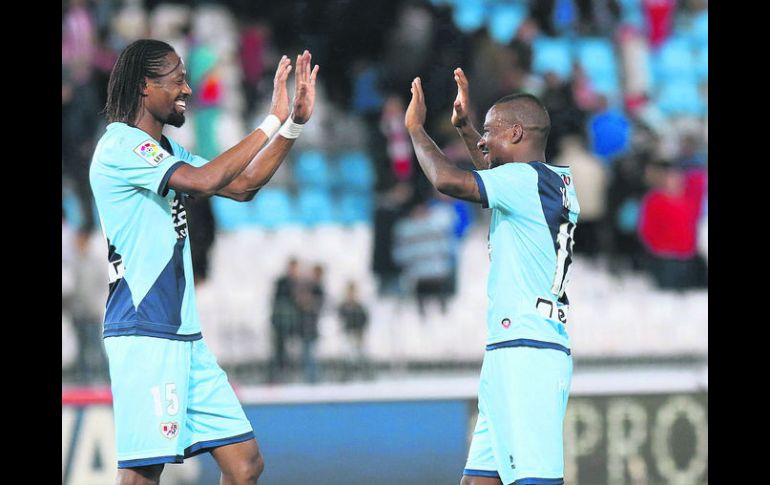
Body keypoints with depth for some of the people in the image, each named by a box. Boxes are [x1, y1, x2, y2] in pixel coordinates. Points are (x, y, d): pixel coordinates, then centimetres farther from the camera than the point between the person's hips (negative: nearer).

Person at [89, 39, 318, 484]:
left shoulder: (166, 151, 19)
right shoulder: (121, 144, -11)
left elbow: (242, 187, 22)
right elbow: (203, 180, -22)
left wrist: (295, 123, 14)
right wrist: (272, 123, -16)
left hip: (184, 335, 10)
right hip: (143, 334, -10)